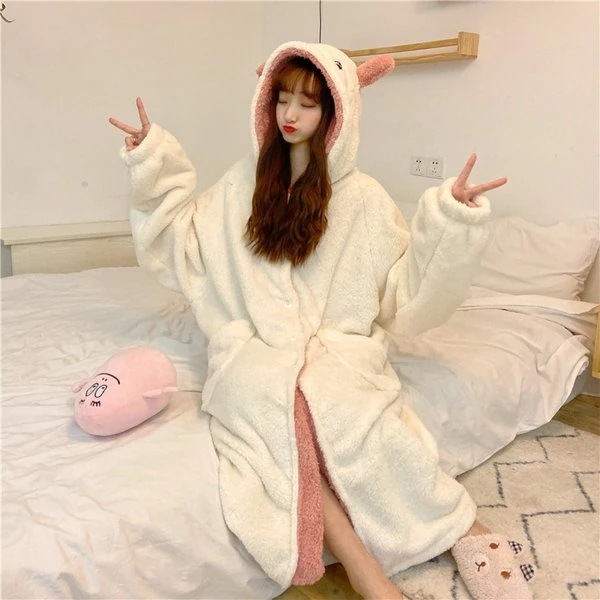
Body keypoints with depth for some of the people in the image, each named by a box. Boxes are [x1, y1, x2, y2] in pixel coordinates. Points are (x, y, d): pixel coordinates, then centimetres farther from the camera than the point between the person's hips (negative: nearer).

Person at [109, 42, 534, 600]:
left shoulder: (363, 197, 3)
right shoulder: (243, 183, 10)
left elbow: (405, 297, -1)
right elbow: (180, 247, 14)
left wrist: (450, 222, -13)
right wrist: (155, 168, 8)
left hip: (337, 348, -1)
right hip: (254, 348, 2)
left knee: (339, 409, -34)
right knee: (277, 407, -32)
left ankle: (466, 531, -14)